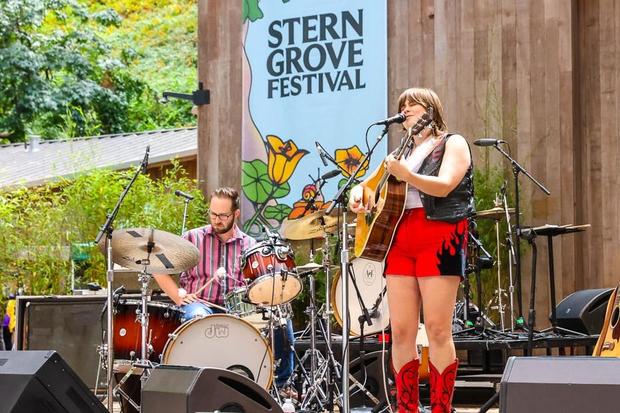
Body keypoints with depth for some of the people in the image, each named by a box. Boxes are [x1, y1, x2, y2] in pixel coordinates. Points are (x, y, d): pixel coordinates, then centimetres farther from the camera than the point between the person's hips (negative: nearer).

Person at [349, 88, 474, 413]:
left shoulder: (453, 143, 5)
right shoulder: (403, 151, 24)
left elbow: (444, 186, -11)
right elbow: (373, 181, 29)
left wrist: (406, 176, -27)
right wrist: (359, 191, 4)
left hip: (440, 238, -6)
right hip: (399, 238, 6)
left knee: (438, 330, -10)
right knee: (401, 331, -1)